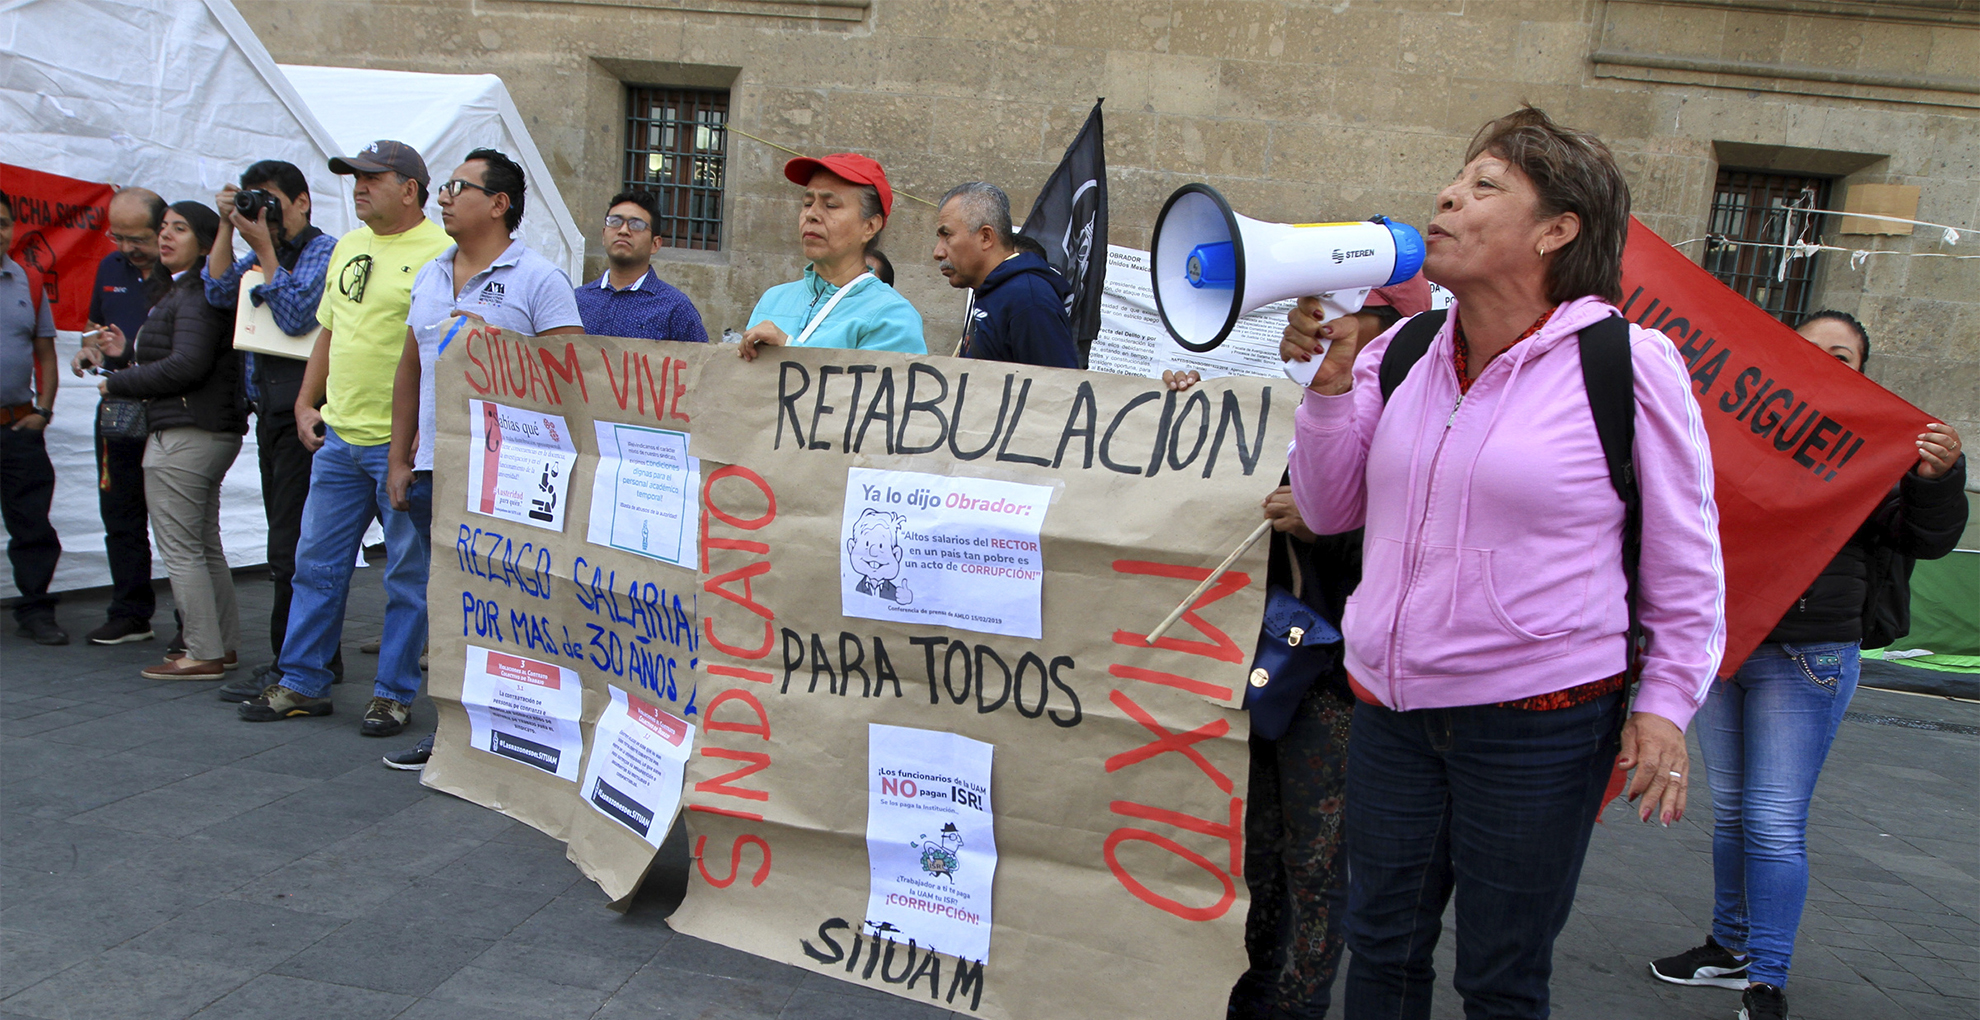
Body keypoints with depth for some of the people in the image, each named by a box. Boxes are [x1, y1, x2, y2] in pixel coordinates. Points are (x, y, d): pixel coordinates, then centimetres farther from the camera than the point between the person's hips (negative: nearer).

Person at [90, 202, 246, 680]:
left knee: (180, 548, -6)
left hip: (183, 437, -11)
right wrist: (131, 352, 18)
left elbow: (187, 365, -22)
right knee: (205, 545, 15)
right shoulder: (183, 291, 19)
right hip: (214, 431, 11)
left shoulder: (196, 296, -14)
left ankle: (203, 654, -2)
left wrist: (118, 383, -12)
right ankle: (223, 642, 22)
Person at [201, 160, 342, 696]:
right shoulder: (262, 252, 17)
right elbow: (219, 292, 8)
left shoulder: (324, 252, -8)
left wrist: (266, 248, -13)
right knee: (297, 544, 13)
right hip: (269, 410, 9)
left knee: (292, 546, -7)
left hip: (303, 413, -9)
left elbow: (296, 318, -17)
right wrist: (227, 226, 5)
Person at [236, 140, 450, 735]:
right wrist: (306, 405, 16)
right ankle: (301, 684, 25)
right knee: (317, 563, 13)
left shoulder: (442, 254, -10)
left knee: (408, 574, 4)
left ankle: (393, 693, 15)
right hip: (337, 437, 8)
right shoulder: (347, 247, 15)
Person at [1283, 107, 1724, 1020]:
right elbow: (1329, 512, 6)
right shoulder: (1398, 354, 3)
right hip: (1390, 710, 4)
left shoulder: (1628, 364, -10)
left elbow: (1684, 556, -3)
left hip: (1542, 725, -4)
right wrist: (1329, 380, -6)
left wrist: (1665, 704, -5)